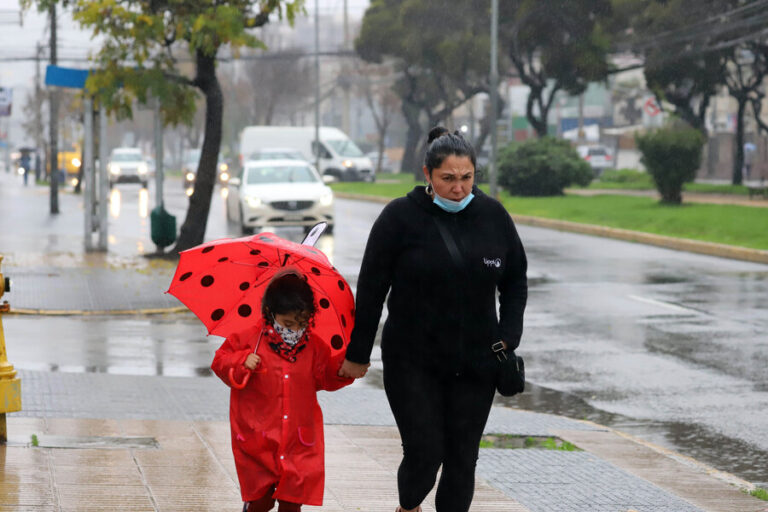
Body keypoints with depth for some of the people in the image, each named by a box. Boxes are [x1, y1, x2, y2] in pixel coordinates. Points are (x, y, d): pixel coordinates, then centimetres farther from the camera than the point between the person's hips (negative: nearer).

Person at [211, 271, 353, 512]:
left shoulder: (315, 347, 2)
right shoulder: (250, 340, -7)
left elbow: (327, 377, 12)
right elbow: (221, 361, -2)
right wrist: (242, 362, -20)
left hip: (299, 442, 2)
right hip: (258, 439, -2)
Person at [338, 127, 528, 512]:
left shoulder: (493, 216, 2)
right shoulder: (400, 217, -7)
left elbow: (515, 283, 13)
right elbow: (371, 289, -2)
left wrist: (507, 338, 1)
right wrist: (358, 353, 0)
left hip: (475, 363, 3)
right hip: (413, 361, -3)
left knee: (462, 458, 4)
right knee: (424, 452, -7)